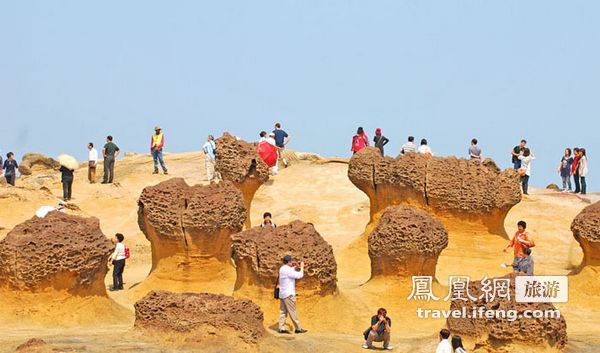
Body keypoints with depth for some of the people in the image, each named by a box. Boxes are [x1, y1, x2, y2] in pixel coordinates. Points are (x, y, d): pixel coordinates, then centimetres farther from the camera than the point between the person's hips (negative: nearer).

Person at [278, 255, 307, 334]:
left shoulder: (282, 269, 10)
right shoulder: (288, 270, -18)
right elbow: (299, 275, -17)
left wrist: (295, 267, 17)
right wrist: (302, 266, -4)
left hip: (282, 294, 9)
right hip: (288, 294, -9)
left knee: (283, 311, 7)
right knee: (293, 312, -3)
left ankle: (282, 328, 4)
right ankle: (298, 328, 1)